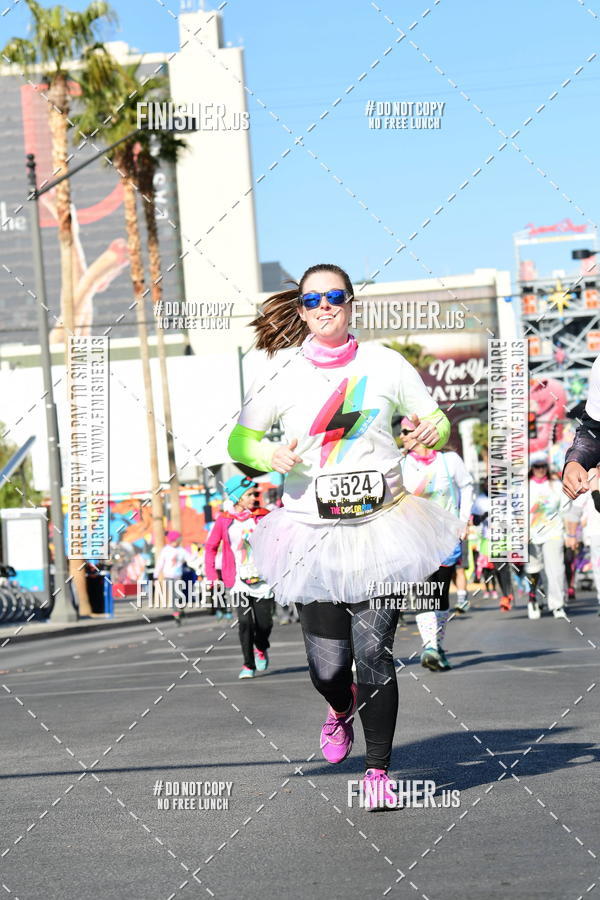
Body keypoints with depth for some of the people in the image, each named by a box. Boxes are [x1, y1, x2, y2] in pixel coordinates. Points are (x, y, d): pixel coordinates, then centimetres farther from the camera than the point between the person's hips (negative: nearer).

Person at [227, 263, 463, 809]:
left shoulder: (385, 364, 4)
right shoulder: (283, 372, 3)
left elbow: (437, 424, 12)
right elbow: (238, 440, 8)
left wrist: (435, 431, -12)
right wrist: (267, 456, -14)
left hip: (381, 525, 0)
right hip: (313, 533, 0)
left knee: (374, 655, -6)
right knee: (327, 666, -2)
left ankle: (378, 769, 12)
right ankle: (342, 707, 35)